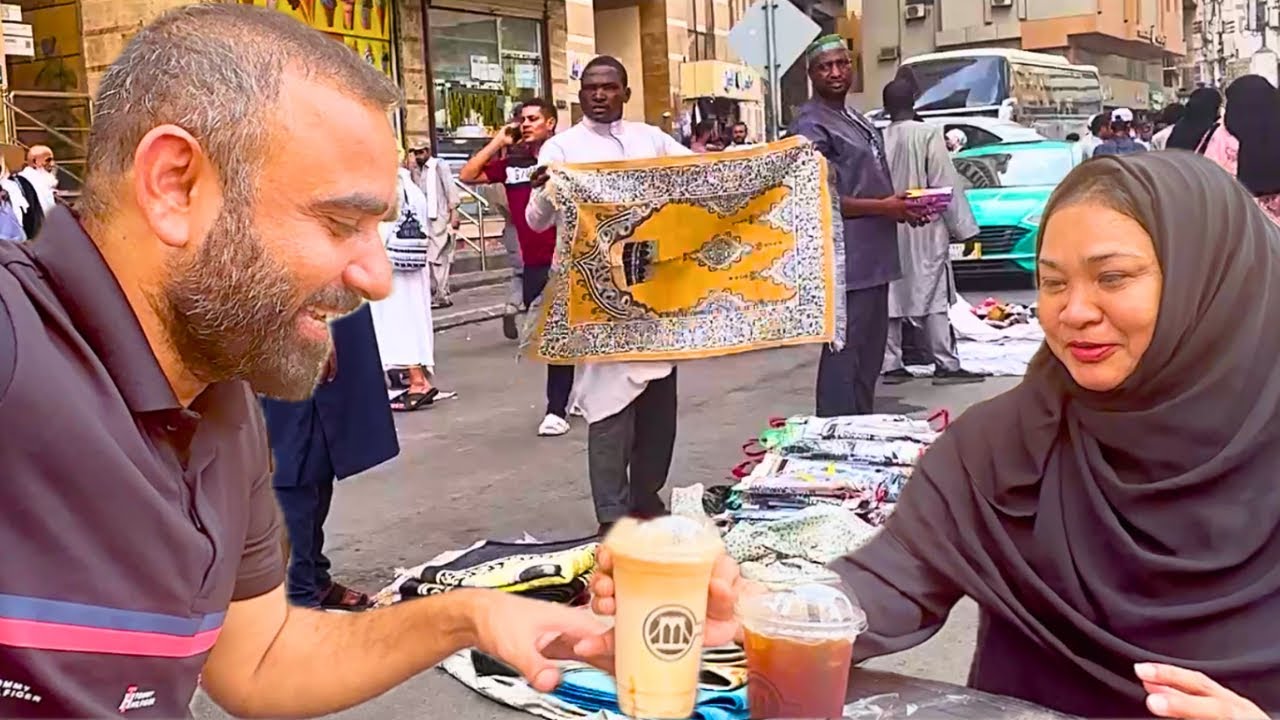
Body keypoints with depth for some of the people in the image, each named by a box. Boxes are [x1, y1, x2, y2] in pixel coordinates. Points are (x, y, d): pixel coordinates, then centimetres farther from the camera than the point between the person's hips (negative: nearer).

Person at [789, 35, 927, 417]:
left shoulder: (857, 119, 18)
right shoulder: (811, 125, -11)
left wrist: (902, 206, 9)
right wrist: (884, 208, -19)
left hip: (874, 256, 10)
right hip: (846, 260, -10)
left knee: (870, 354, 16)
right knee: (844, 353, -8)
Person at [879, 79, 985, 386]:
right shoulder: (928, 134, -9)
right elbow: (945, 185, -9)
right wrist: (962, 228, -4)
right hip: (924, 229, -4)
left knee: (891, 296, 8)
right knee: (933, 296, -1)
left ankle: (891, 364, 11)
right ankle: (946, 365, 0)